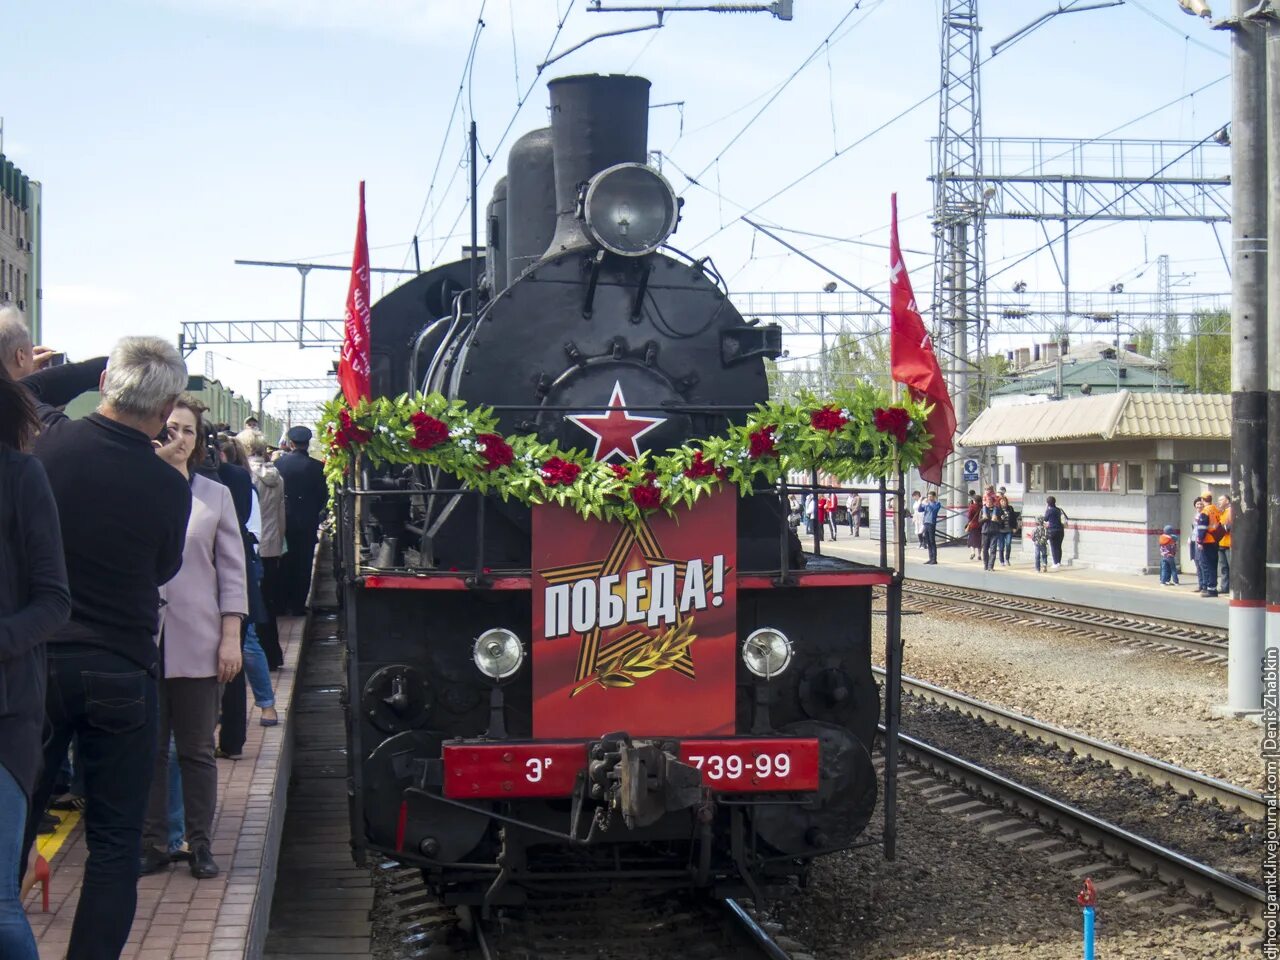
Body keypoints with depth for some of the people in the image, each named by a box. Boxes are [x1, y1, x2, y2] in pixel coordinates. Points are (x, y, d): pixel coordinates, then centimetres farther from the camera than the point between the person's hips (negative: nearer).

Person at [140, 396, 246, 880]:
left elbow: (232, 572, 5)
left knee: (197, 749, 7)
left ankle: (200, 844, 16)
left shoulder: (216, 496, 6)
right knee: (148, 749, 6)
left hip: (198, 644, 1)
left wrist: (231, 639, 0)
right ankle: (153, 843, 15)